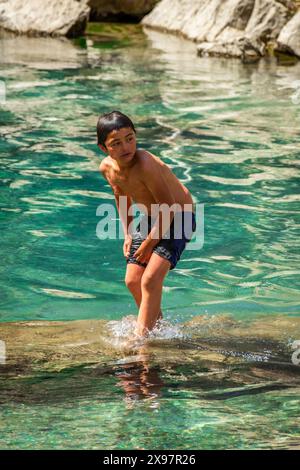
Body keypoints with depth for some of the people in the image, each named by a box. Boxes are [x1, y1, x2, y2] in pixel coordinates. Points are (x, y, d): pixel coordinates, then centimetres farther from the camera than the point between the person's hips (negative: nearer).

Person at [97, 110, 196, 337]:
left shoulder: (145, 164, -34)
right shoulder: (107, 168, -11)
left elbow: (169, 207, -29)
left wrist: (149, 243, -19)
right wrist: (128, 234, 10)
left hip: (179, 217, -7)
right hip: (150, 219, 7)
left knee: (151, 279, -20)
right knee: (132, 280, 7)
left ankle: (141, 335, -9)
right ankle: (156, 322, 33)